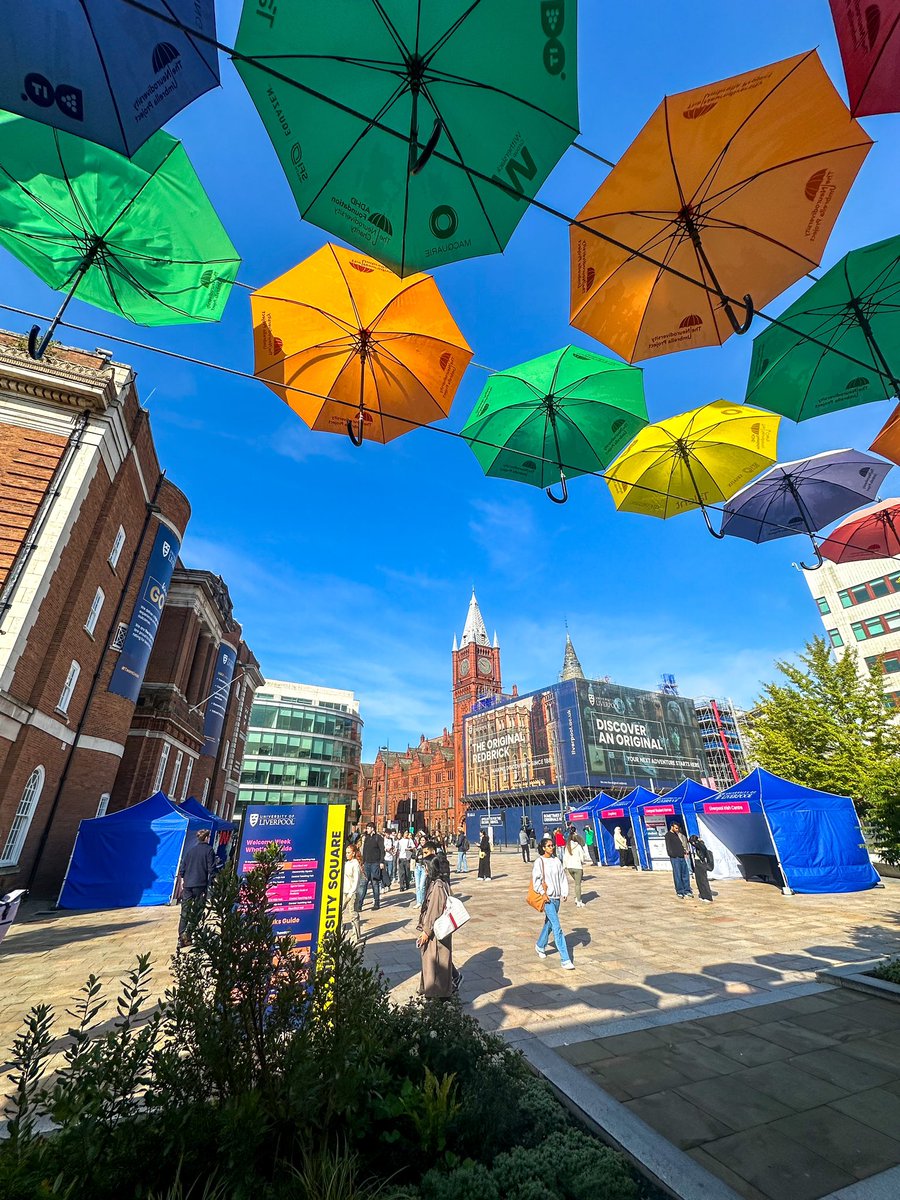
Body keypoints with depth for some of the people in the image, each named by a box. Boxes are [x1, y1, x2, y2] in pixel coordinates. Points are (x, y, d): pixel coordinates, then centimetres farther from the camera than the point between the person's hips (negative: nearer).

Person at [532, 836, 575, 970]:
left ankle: (540, 946, 42)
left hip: (557, 898, 6)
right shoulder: (540, 862, -11)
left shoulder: (557, 861, 4)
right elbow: (535, 880, -10)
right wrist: (543, 893, -12)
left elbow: (563, 877, 8)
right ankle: (565, 960, -4)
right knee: (557, 928, -8)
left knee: (549, 924, 20)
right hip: (547, 899, -5)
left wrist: (565, 893, 0)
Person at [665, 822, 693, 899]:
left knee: (686, 874, 9)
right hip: (675, 858, -7)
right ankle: (680, 892, 7)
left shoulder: (677, 834, 18)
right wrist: (672, 855, -17)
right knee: (677, 876, -2)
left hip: (682, 857, 7)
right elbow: (668, 847, -10)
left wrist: (684, 852, 10)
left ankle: (687, 890, 20)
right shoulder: (668, 835, -5)